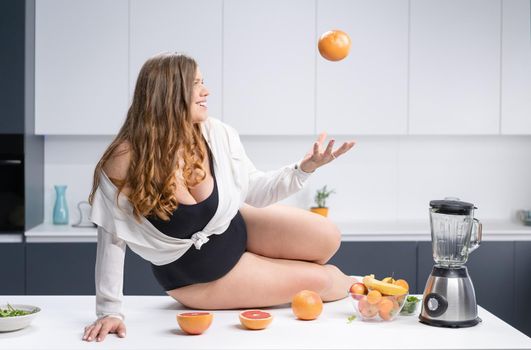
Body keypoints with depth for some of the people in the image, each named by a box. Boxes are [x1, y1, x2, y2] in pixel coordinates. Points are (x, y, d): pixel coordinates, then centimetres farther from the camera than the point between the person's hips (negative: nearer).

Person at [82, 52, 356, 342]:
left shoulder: (217, 135, -16)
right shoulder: (125, 160, -29)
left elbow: (253, 191, -5)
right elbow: (112, 237, -23)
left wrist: (304, 168, -20)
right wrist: (110, 311, -22)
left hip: (237, 229, 5)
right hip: (196, 274, -4)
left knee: (326, 237, -9)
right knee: (317, 281, -7)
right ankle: (345, 285, 32)